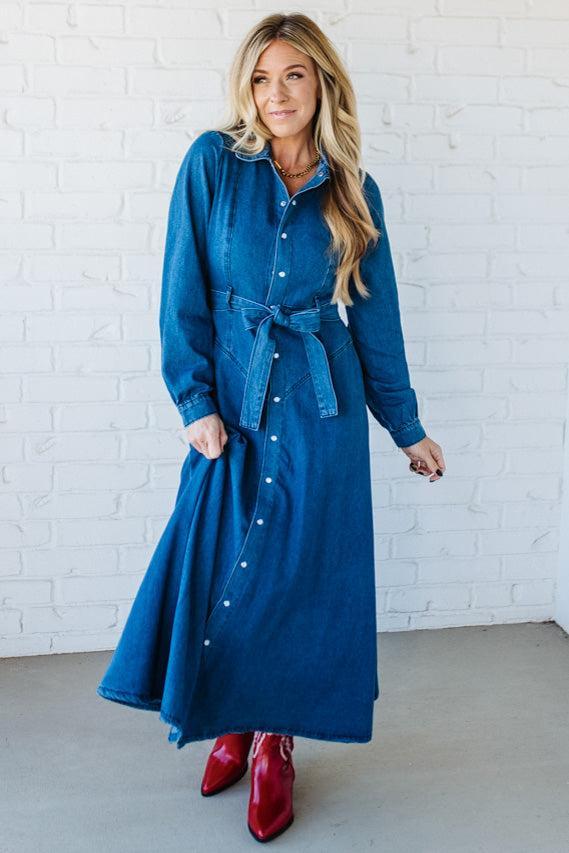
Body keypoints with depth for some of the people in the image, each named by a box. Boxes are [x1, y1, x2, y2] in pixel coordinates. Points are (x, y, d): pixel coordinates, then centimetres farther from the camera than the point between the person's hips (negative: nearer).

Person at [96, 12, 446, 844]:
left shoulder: (354, 191, 4)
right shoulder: (213, 163, -2)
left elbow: (376, 316, 8)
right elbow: (183, 293, -3)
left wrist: (406, 426, 11)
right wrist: (196, 401, -10)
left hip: (320, 409, 1)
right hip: (231, 402, 0)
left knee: (298, 575, 5)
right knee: (221, 567, 4)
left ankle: (275, 740, 24)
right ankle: (232, 720, 30)